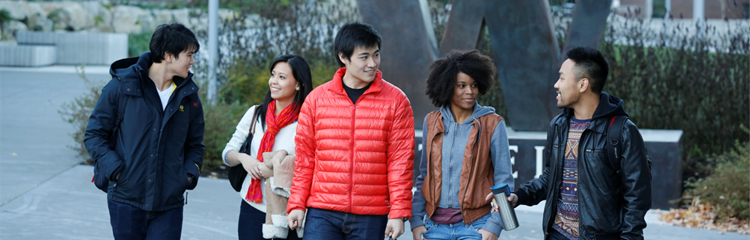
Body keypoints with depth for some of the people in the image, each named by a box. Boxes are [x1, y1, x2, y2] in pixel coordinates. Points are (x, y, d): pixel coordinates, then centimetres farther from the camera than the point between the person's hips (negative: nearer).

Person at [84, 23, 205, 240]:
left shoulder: (188, 95, 7)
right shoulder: (121, 87, -4)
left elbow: (195, 144, 19)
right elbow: (94, 134, 0)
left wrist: (190, 174, 1)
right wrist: (115, 170, -12)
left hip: (169, 206, 2)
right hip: (126, 202, -2)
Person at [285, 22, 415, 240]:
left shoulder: (395, 101, 2)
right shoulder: (317, 99, 5)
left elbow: (401, 161, 0)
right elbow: (304, 156, 8)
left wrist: (398, 212, -5)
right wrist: (297, 204, 3)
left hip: (371, 218, 0)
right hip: (322, 214, 1)